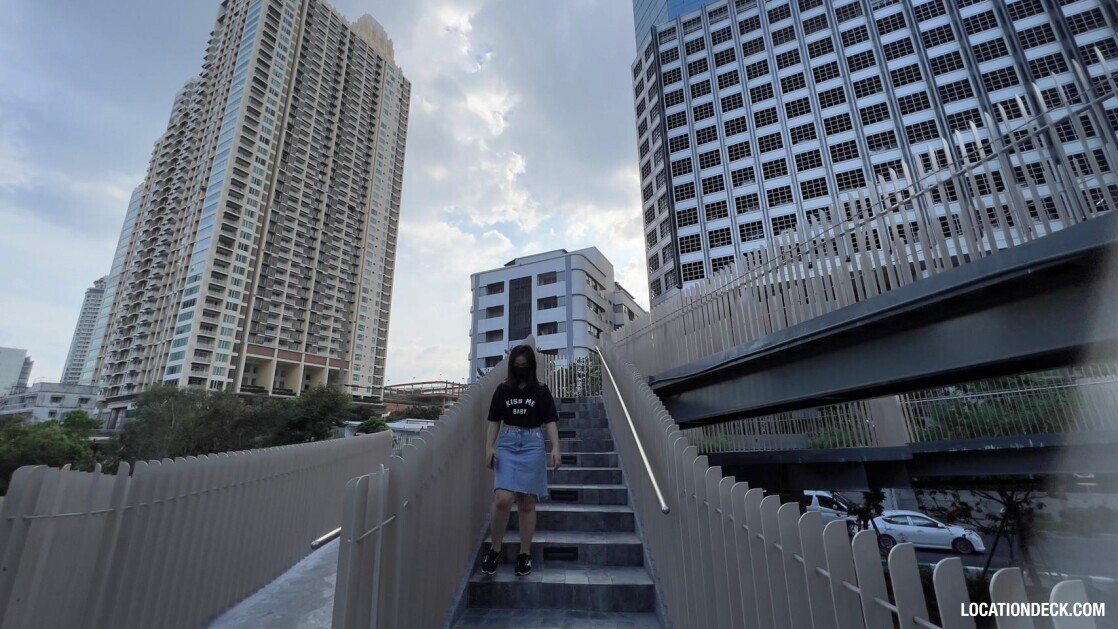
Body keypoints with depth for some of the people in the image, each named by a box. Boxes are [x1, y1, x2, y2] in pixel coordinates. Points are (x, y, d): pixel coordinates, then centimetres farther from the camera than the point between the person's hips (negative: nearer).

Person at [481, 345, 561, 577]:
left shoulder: (541, 390, 3)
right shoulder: (503, 389, 7)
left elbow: (550, 421, -1)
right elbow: (495, 421, 9)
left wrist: (555, 448, -11)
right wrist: (489, 447, -1)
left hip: (532, 445, 0)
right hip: (507, 444, 1)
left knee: (527, 503, 5)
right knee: (502, 499, -11)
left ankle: (525, 554, 19)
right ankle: (494, 550, 10)